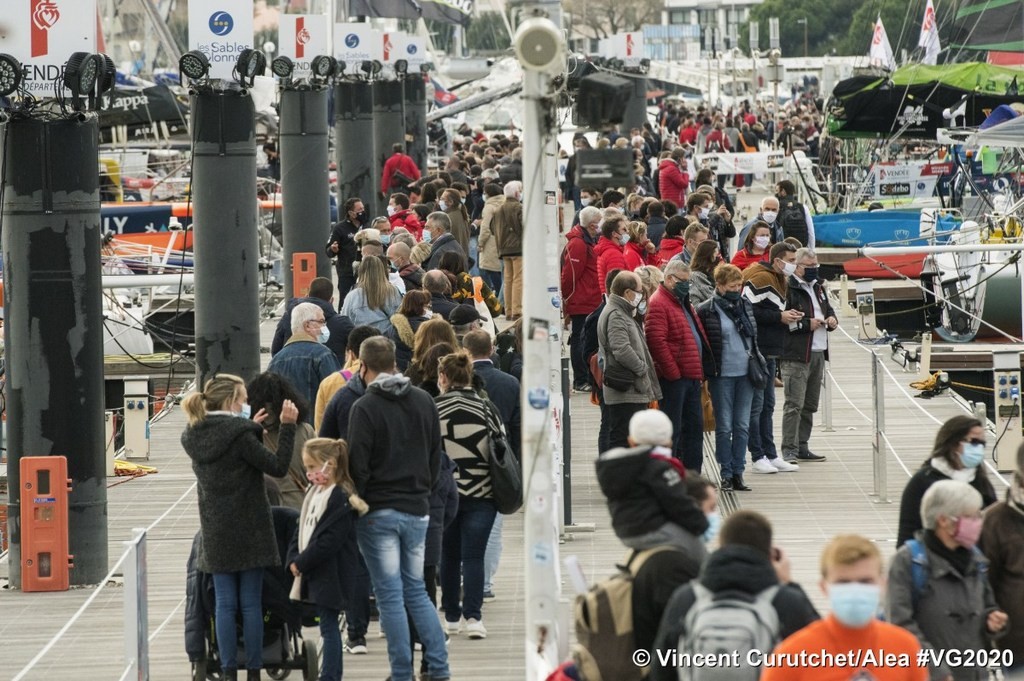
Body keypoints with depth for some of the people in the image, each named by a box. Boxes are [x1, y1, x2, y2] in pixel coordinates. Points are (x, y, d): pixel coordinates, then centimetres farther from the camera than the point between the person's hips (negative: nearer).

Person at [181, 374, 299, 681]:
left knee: (225, 603, 6)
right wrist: (287, 426, -11)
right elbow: (278, 467, -14)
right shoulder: (239, 435, -16)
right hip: (249, 530, -5)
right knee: (251, 604, 1)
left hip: (216, 533, 5)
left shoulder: (194, 437, 4)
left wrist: (252, 428, 18)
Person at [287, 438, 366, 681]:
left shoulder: (341, 498, -17)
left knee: (329, 626, -6)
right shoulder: (314, 493, 12)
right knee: (328, 627, 13)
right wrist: (294, 559, 0)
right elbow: (302, 529, 15)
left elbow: (329, 541, -22)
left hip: (331, 574, -9)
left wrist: (301, 563, -16)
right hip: (316, 574, 9)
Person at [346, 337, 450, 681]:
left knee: (390, 595, 0)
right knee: (416, 591, 14)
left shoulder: (364, 407, -11)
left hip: (378, 511, -5)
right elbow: (436, 457, 12)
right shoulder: (424, 401, 6)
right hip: (418, 510, 5)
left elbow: (358, 465, -12)